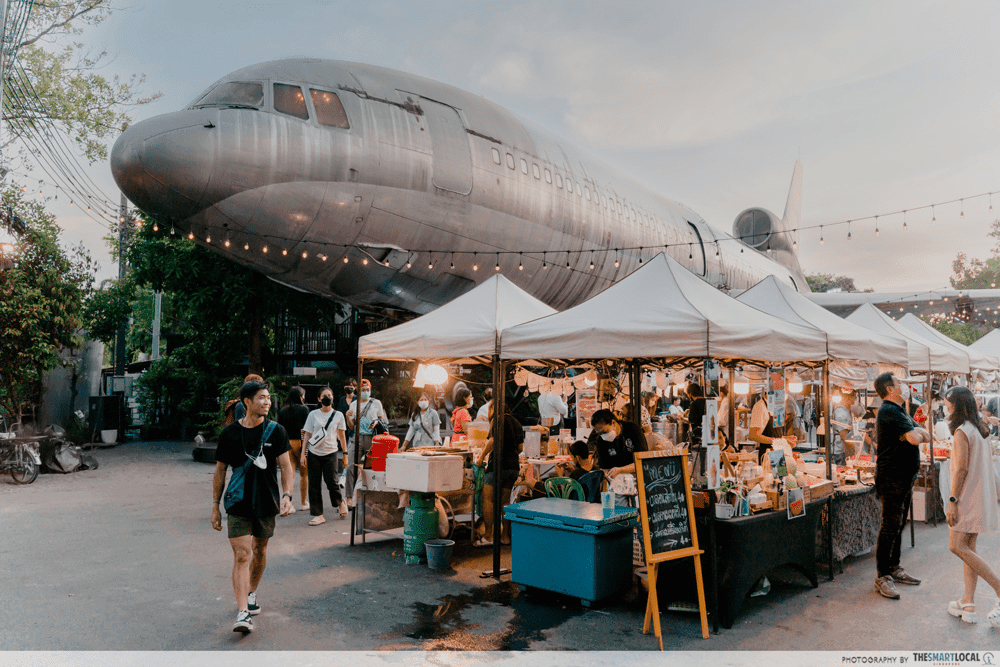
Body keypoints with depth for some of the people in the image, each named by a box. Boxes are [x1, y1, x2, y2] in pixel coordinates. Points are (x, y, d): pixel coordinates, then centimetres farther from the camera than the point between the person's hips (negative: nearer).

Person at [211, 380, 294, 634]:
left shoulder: (276, 431, -2)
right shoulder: (229, 433, -2)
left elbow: (285, 466, -3)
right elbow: (220, 471, 6)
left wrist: (287, 495, -17)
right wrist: (215, 506, 5)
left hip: (266, 502, 2)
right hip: (238, 504, -1)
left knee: (260, 551, 15)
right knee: (241, 555, -10)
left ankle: (252, 593, 39)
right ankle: (243, 613, -10)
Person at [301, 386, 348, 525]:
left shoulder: (338, 415, 7)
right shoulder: (313, 414, 6)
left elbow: (342, 436, 11)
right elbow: (307, 435, 8)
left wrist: (345, 453, 8)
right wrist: (303, 453, 1)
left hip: (331, 453, -1)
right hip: (314, 453, 1)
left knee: (332, 482, -11)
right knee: (314, 484, 1)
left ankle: (341, 502, 19)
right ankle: (318, 515, 10)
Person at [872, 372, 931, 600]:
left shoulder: (900, 411, 19)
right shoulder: (889, 411, -16)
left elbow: (926, 435, 14)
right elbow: (915, 439, -26)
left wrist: (916, 433, -8)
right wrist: (916, 434, -3)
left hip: (905, 477, 10)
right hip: (891, 477, -10)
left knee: (898, 525, 15)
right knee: (890, 527, -7)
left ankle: (894, 569, 25)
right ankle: (882, 577, -2)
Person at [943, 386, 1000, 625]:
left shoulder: (961, 432, -15)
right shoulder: (980, 430, 13)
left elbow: (962, 469, -20)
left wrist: (953, 501, -20)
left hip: (968, 497, -9)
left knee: (957, 546, -7)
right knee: (968, 548, 9)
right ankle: (968, 605, 10)